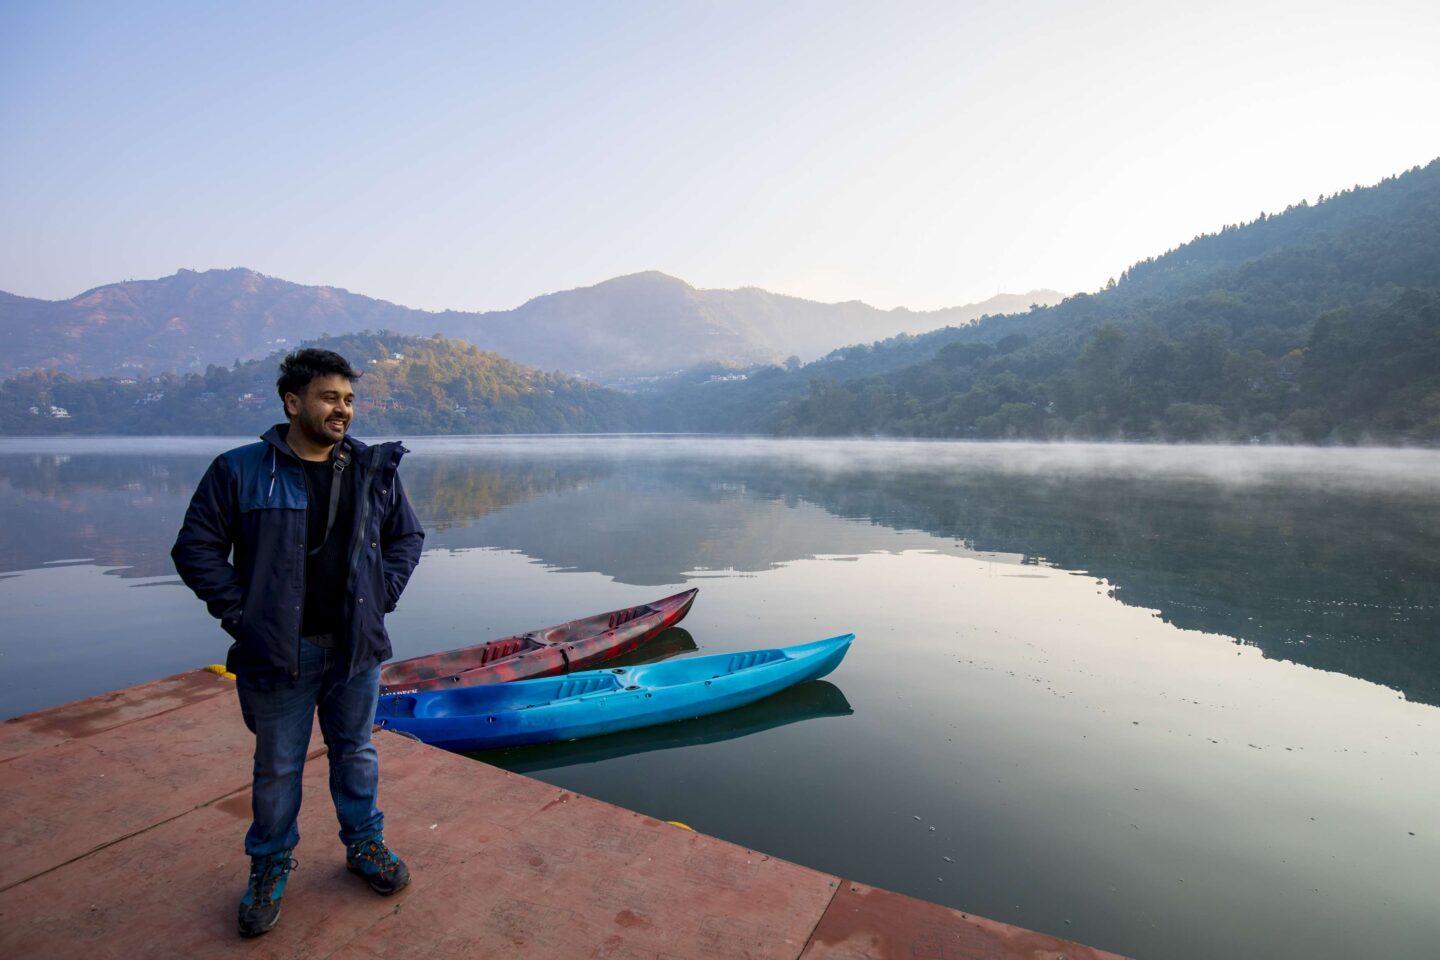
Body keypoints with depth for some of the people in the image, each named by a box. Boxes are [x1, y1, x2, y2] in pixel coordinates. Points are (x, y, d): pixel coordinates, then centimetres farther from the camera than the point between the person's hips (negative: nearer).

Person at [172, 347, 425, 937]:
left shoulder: (374, 469, 1)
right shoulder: (240, 471, -7)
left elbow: (407, 537, 11)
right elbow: (196, 549, -2)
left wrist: (381, 596, 1)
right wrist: (240, 614, -8)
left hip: (356, 645, 3)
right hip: (279, 650, -2)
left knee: (355, 751, 17)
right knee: (277, 766, 13)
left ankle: (365, 845, 37)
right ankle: (270, 867, 36)